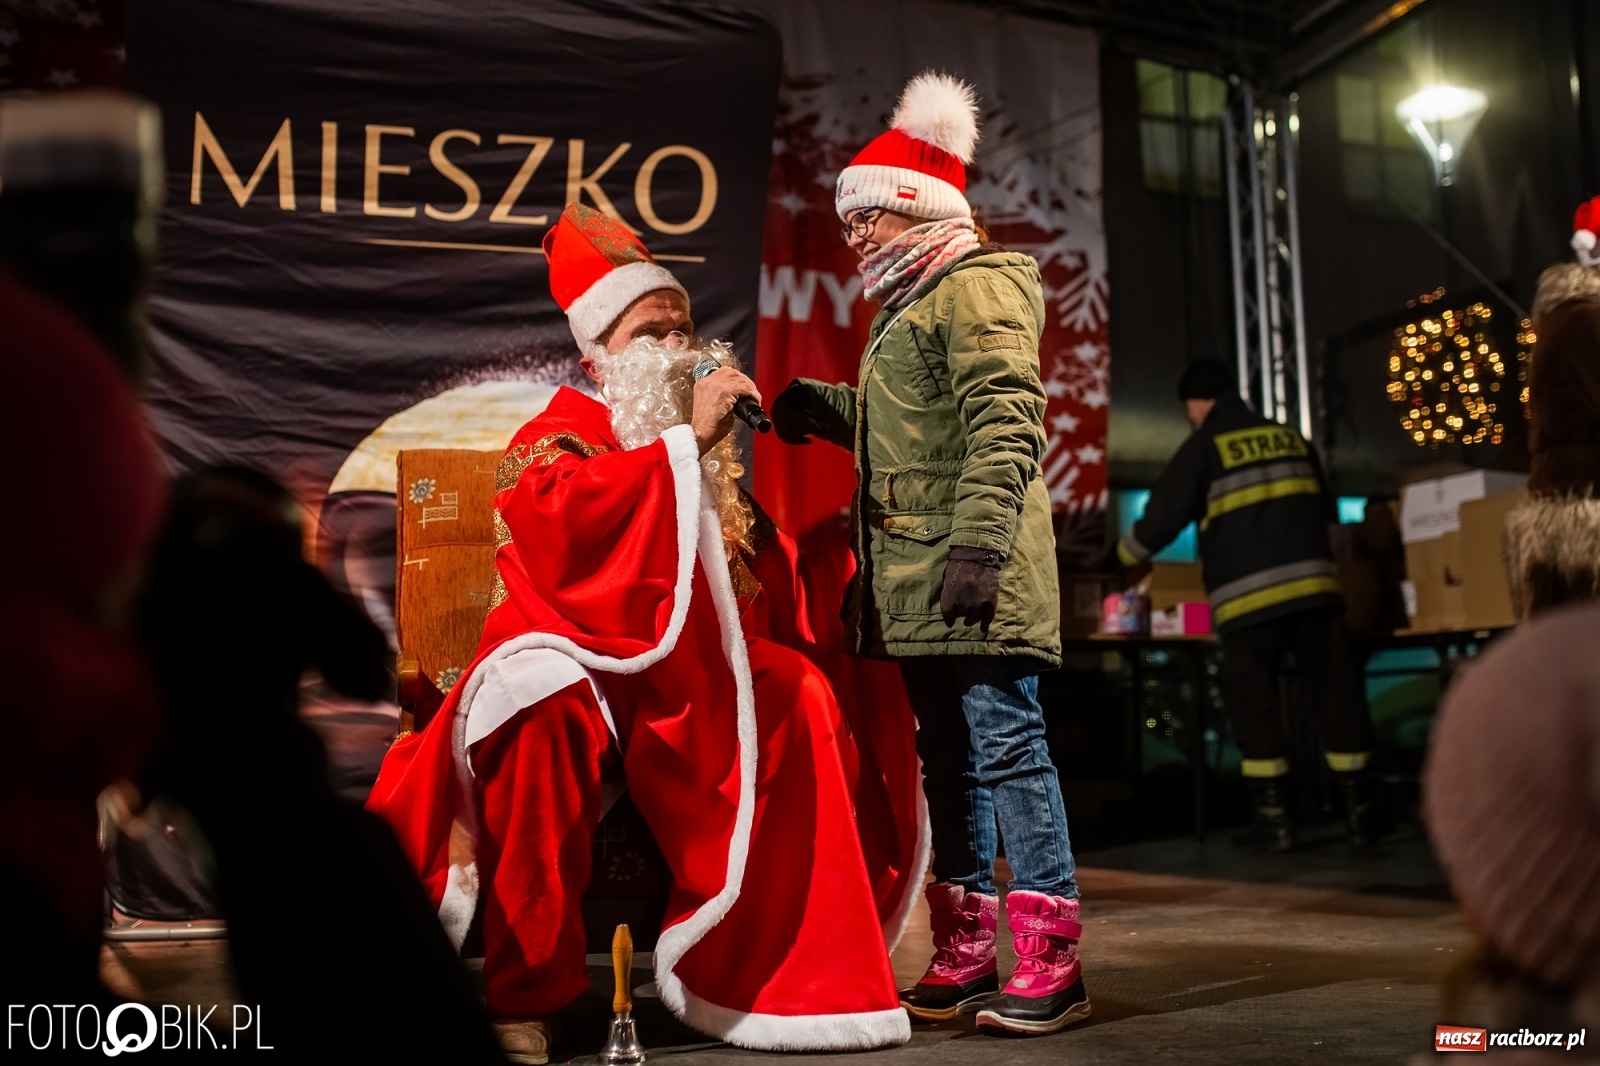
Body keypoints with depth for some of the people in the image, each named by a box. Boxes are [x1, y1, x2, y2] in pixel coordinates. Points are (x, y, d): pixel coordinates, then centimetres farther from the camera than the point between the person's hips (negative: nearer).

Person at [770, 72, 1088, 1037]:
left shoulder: (978, 289, -6)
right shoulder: (912, 307, 24)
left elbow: (1004, 425, -18)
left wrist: (979, 544, -25)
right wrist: (826, 408, 20)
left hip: (976, 581, -10)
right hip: (917, 583, 10)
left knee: (1008, 748, -7)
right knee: (950, 761, 12)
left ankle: (1051, 961, 0)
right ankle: (966, 954, 20)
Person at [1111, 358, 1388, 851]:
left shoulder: (1204, 446, 4)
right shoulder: (1290, 437, 19)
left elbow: (1162, 517, 5)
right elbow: (1325, 509, 25)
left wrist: (1123, 557, 21)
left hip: (1248, 593, -4)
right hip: (1312, 580, 4)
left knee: (1253, 702, 4)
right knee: (1335, 690, 5)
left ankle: (1274, 816, 2)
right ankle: (1361, 808, 7)